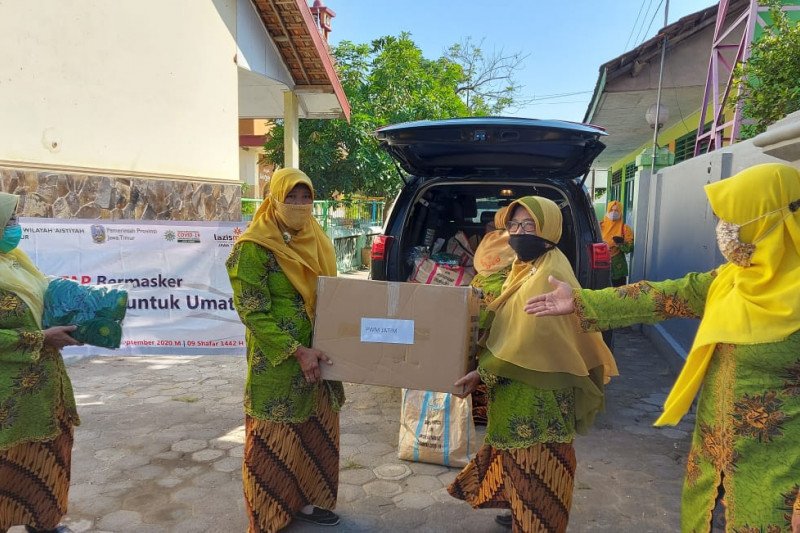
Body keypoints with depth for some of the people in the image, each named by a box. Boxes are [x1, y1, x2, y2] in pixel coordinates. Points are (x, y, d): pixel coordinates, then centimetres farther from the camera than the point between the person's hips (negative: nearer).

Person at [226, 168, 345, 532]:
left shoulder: (315, 241, 8)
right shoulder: (253, 248, -14)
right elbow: (252, 313, -17)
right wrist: (297, 351, -21)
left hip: (317, 357, 7)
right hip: (276, 366, -7)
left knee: (315, 434, 16)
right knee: (274, 442, 5)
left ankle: (305, 501, 35)